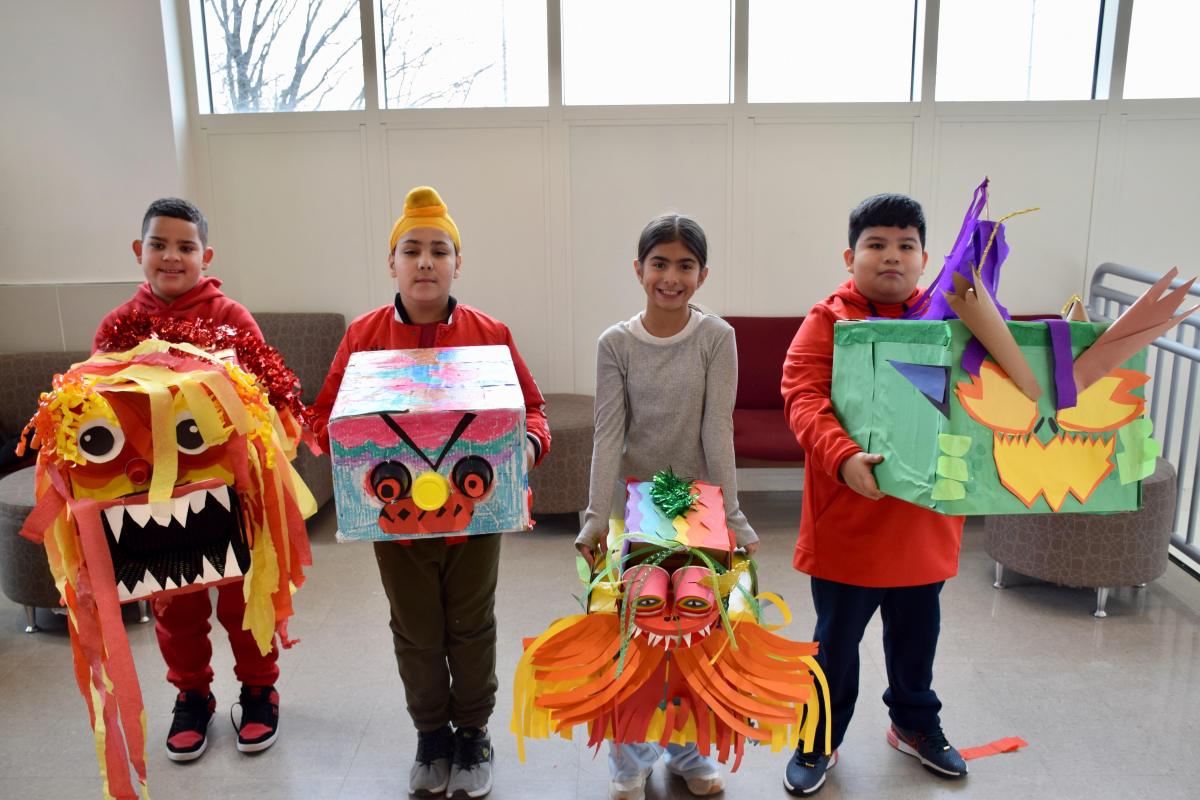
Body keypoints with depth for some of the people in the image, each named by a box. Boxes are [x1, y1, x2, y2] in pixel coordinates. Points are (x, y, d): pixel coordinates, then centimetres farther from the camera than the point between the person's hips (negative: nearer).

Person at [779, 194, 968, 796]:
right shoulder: (828, 322, -9)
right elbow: (803, 398, -20)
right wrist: (844, 458, -35)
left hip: (926, 518, 4)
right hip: (847, 520, -4)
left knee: (916, 633, 23)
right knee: (836, 639, 13)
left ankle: (915, 724, 48)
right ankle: (820, 741, 34)